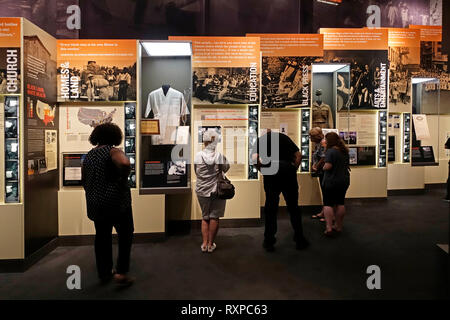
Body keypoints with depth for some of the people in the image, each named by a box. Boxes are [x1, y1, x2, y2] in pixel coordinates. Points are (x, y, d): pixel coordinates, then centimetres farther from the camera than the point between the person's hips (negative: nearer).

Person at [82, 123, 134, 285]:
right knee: (125, 234, 8)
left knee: (102, 236, 17)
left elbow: (84, 180, 17)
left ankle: (104, 273, 28)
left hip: (95, 203, 7)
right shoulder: (113, 152, -13)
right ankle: (121, 272, 5)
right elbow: (125, 163, -35)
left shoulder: (89, 155, 10)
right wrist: (123, 181, -19)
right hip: (116, 201, -7)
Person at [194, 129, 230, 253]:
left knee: (205, 217, 15)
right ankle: (210, 244, 16)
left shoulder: (198, 156, -9)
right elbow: (226, 169, 2)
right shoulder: (219, 156, -13)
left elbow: (196, 172, 3)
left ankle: (204, 244, 13)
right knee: (214, 217, 10)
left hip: (202, 191, 2)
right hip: (217, 190, -1)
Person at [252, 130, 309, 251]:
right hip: (288, 170, 2)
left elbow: (255, 159, -7)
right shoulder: (284, 137, 16)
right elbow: (298, 155, 10)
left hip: (271, 173, -1)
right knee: (293, 207, 11)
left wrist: (263, 170, 5)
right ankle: (300, 240, 20)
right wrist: (293, 170, 13)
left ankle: (269, 242, 15)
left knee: (270, 208, 8)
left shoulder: (261, 139, 10)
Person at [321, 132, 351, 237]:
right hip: (344, 180, 8)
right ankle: (338, 227, 22)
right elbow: (347, 165, 18)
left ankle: (329, 228, -7)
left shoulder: (330, 151, -16)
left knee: (328, 204, -1)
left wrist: (323, 168, -3)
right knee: (340, 203, 13)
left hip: (331, 182, -7)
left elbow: (327, 166, -23)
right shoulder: (345, 151, 9)